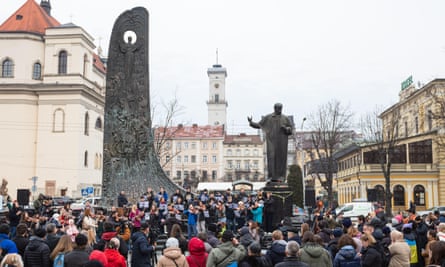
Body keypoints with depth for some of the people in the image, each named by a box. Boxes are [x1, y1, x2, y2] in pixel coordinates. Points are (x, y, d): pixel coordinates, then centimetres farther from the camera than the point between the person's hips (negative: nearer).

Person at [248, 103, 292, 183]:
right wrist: (251, 122, -8)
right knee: (272, 157, -10)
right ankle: (272, 176, -8)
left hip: (282, 141, 1)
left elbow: (290, 130, 8)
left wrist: (285, 128, -14)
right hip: (272, 140, -1)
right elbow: (259, 125, 8)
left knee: (281, 158, -3)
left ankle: (280, 177, 1)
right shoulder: (267, 118, 7)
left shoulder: (285, 118, 10)